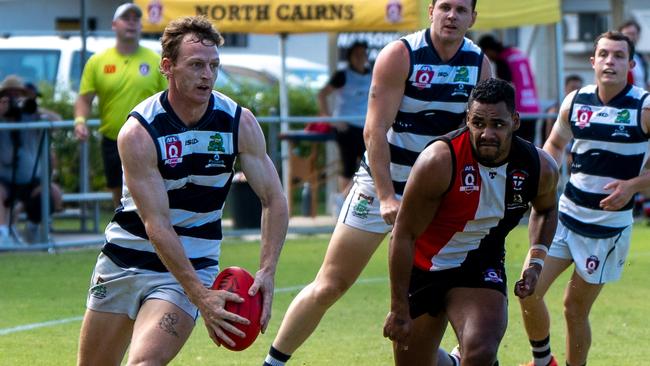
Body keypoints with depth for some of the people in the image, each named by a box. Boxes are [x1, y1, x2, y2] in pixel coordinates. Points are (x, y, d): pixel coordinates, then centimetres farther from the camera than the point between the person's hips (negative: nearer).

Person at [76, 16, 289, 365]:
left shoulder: (239, 123, -12)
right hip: (125, 257, 0)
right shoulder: (138, 132, -21)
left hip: (194, 262, 0)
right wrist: (200, 296, -32)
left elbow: (274, 200, -5)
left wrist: (267, 272, -21)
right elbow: (156, 225, -24)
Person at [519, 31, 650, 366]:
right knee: (529, 290, -6)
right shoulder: (575, 101, 2)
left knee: (575, 307, 2)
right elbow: (555, 143, 19)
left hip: (609, 226, -4)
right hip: (566, 213, 4)